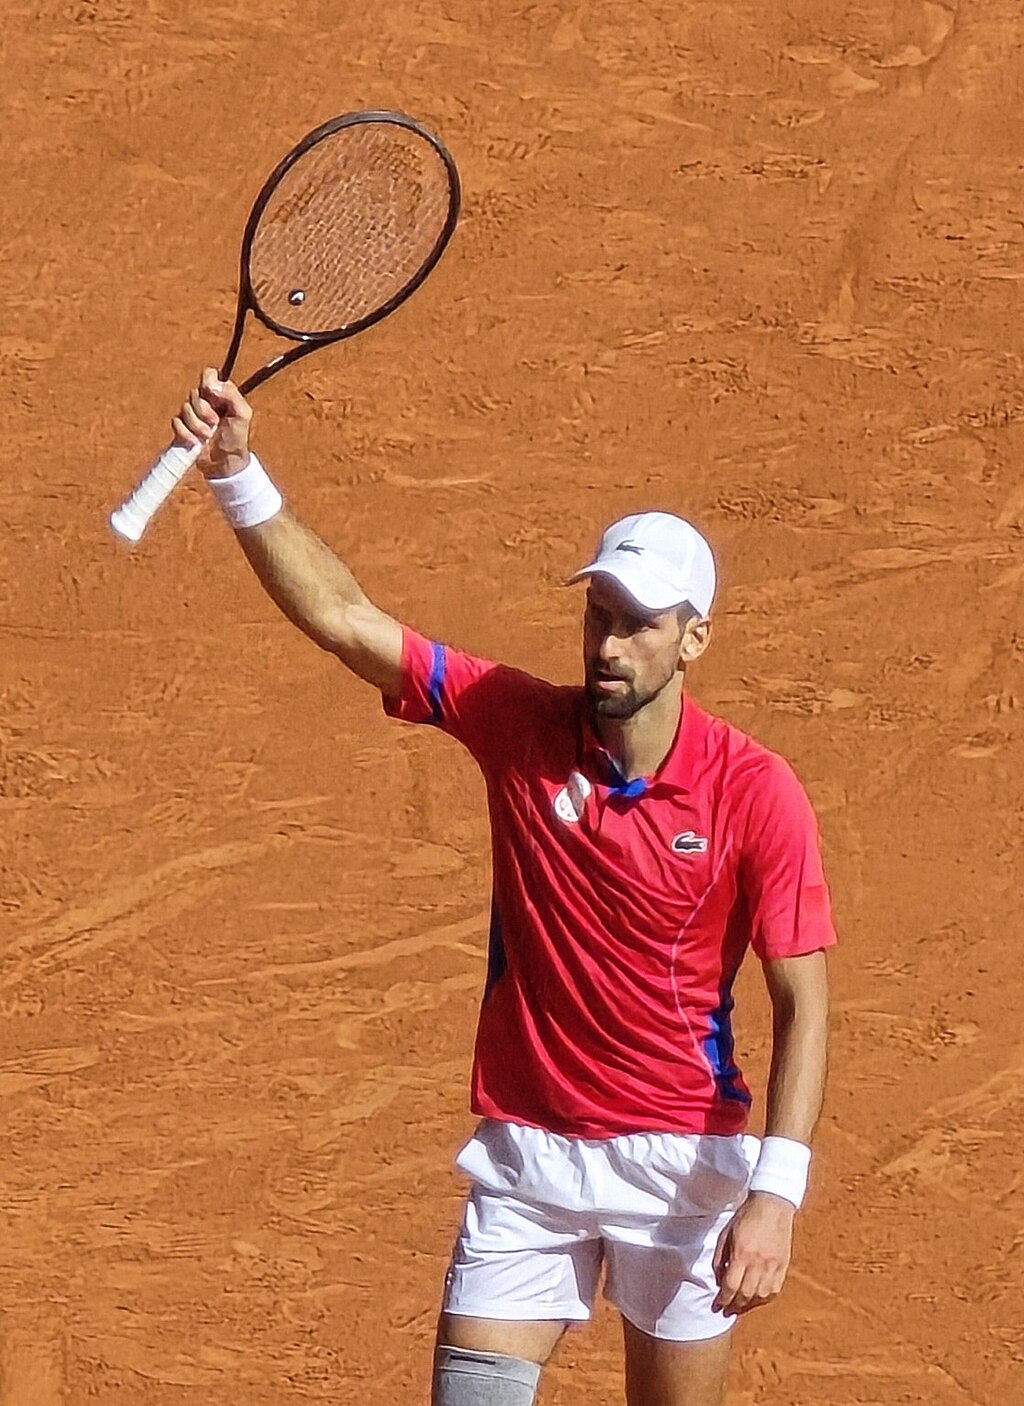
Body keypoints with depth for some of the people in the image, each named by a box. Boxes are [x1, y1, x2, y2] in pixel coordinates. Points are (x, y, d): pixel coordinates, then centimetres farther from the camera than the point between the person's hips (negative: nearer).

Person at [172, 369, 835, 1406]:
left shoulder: (755, 794, -10)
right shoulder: (518, 726, -3)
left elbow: (802, 1002, -10)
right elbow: (344, 620, -5)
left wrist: (776, 1192, -20)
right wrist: (236, 473, -16)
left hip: (680, 1164, -2)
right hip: (525, 1155, 2)